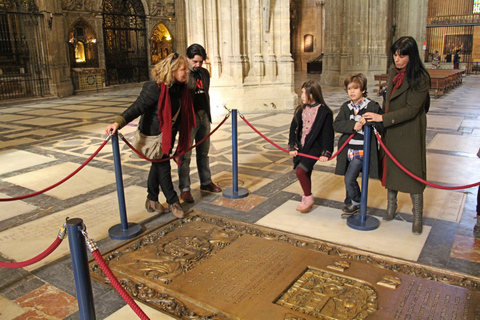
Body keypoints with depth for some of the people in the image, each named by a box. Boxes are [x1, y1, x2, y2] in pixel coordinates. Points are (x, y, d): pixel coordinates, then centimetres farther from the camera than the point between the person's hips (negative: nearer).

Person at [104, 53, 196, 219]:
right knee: (163, 167, 2)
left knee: (158, 165, 16)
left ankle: (152, 201, 31)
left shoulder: (181, 88, 0)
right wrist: (118, 122, -41)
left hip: (168, 135, 8)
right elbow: (137, 107, -29)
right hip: (153, 134, -8)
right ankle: (173, 202, 18)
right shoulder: (155, 88, -25)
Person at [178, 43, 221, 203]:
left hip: (203, 117, 7)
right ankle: (184, 189, 7)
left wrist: (208, 115, 17)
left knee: (203, 153, 16)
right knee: (185, 155, -1)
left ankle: (206, 182, 29)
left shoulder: (204, 73, 12)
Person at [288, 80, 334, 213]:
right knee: (305, 174, 14)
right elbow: (294, 129, 8)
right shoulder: (300, 110, 5)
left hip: (314, 147, -6)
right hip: (301, 147, 6)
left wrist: (325, 153, -11)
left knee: (300, 171, -18)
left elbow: (328, 134, -8)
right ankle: (307, 199, 32)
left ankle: (308, 198, 1)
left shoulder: (324, 112, -10)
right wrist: (292, 147, 1)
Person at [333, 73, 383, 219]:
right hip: (348, 150, 5)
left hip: (362, 150, -5)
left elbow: (382, 126, -8)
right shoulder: (345, 107, 6)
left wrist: (369, 121, -25)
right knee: (349, 179, 15)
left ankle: (356, 203, 15)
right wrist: (353, 126, -21)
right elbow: (336, 125, -7)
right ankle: (350, 204, 35)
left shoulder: (372, 106, -7)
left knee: (349, 178, -10)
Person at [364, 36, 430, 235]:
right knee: (390, 168, 13)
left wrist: (382, 119, -23)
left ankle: (417, 217, 14)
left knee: (412, 173, 1)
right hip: (390, 131, 6)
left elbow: (411, 110, -20)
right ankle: (391, 207, 30)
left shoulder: (420, 78, -16)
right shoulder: (393, 71, 5)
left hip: (409, 133, -6)